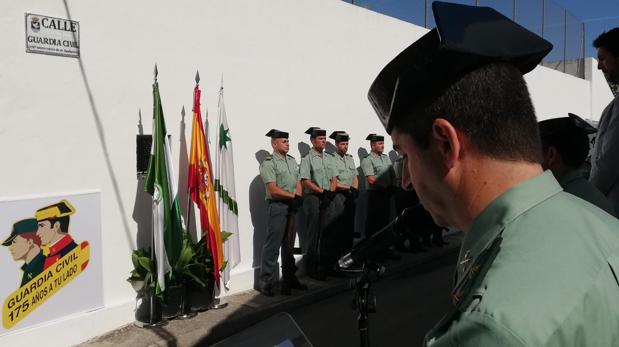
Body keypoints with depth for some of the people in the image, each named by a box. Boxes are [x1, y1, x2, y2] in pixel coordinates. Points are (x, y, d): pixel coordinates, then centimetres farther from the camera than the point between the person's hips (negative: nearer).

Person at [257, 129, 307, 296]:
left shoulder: (292, 160, 14)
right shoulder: (268, 163, -9)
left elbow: (298, 182, 11)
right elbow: (273, 190, -15)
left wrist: (298, 198, -7)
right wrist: (294, 196, -13)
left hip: (292, 206, 7)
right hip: (277, 206, -7)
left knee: (289, 244, 13)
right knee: (272, 245, -5)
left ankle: (289, 279, 23)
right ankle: (265, 282, 4)